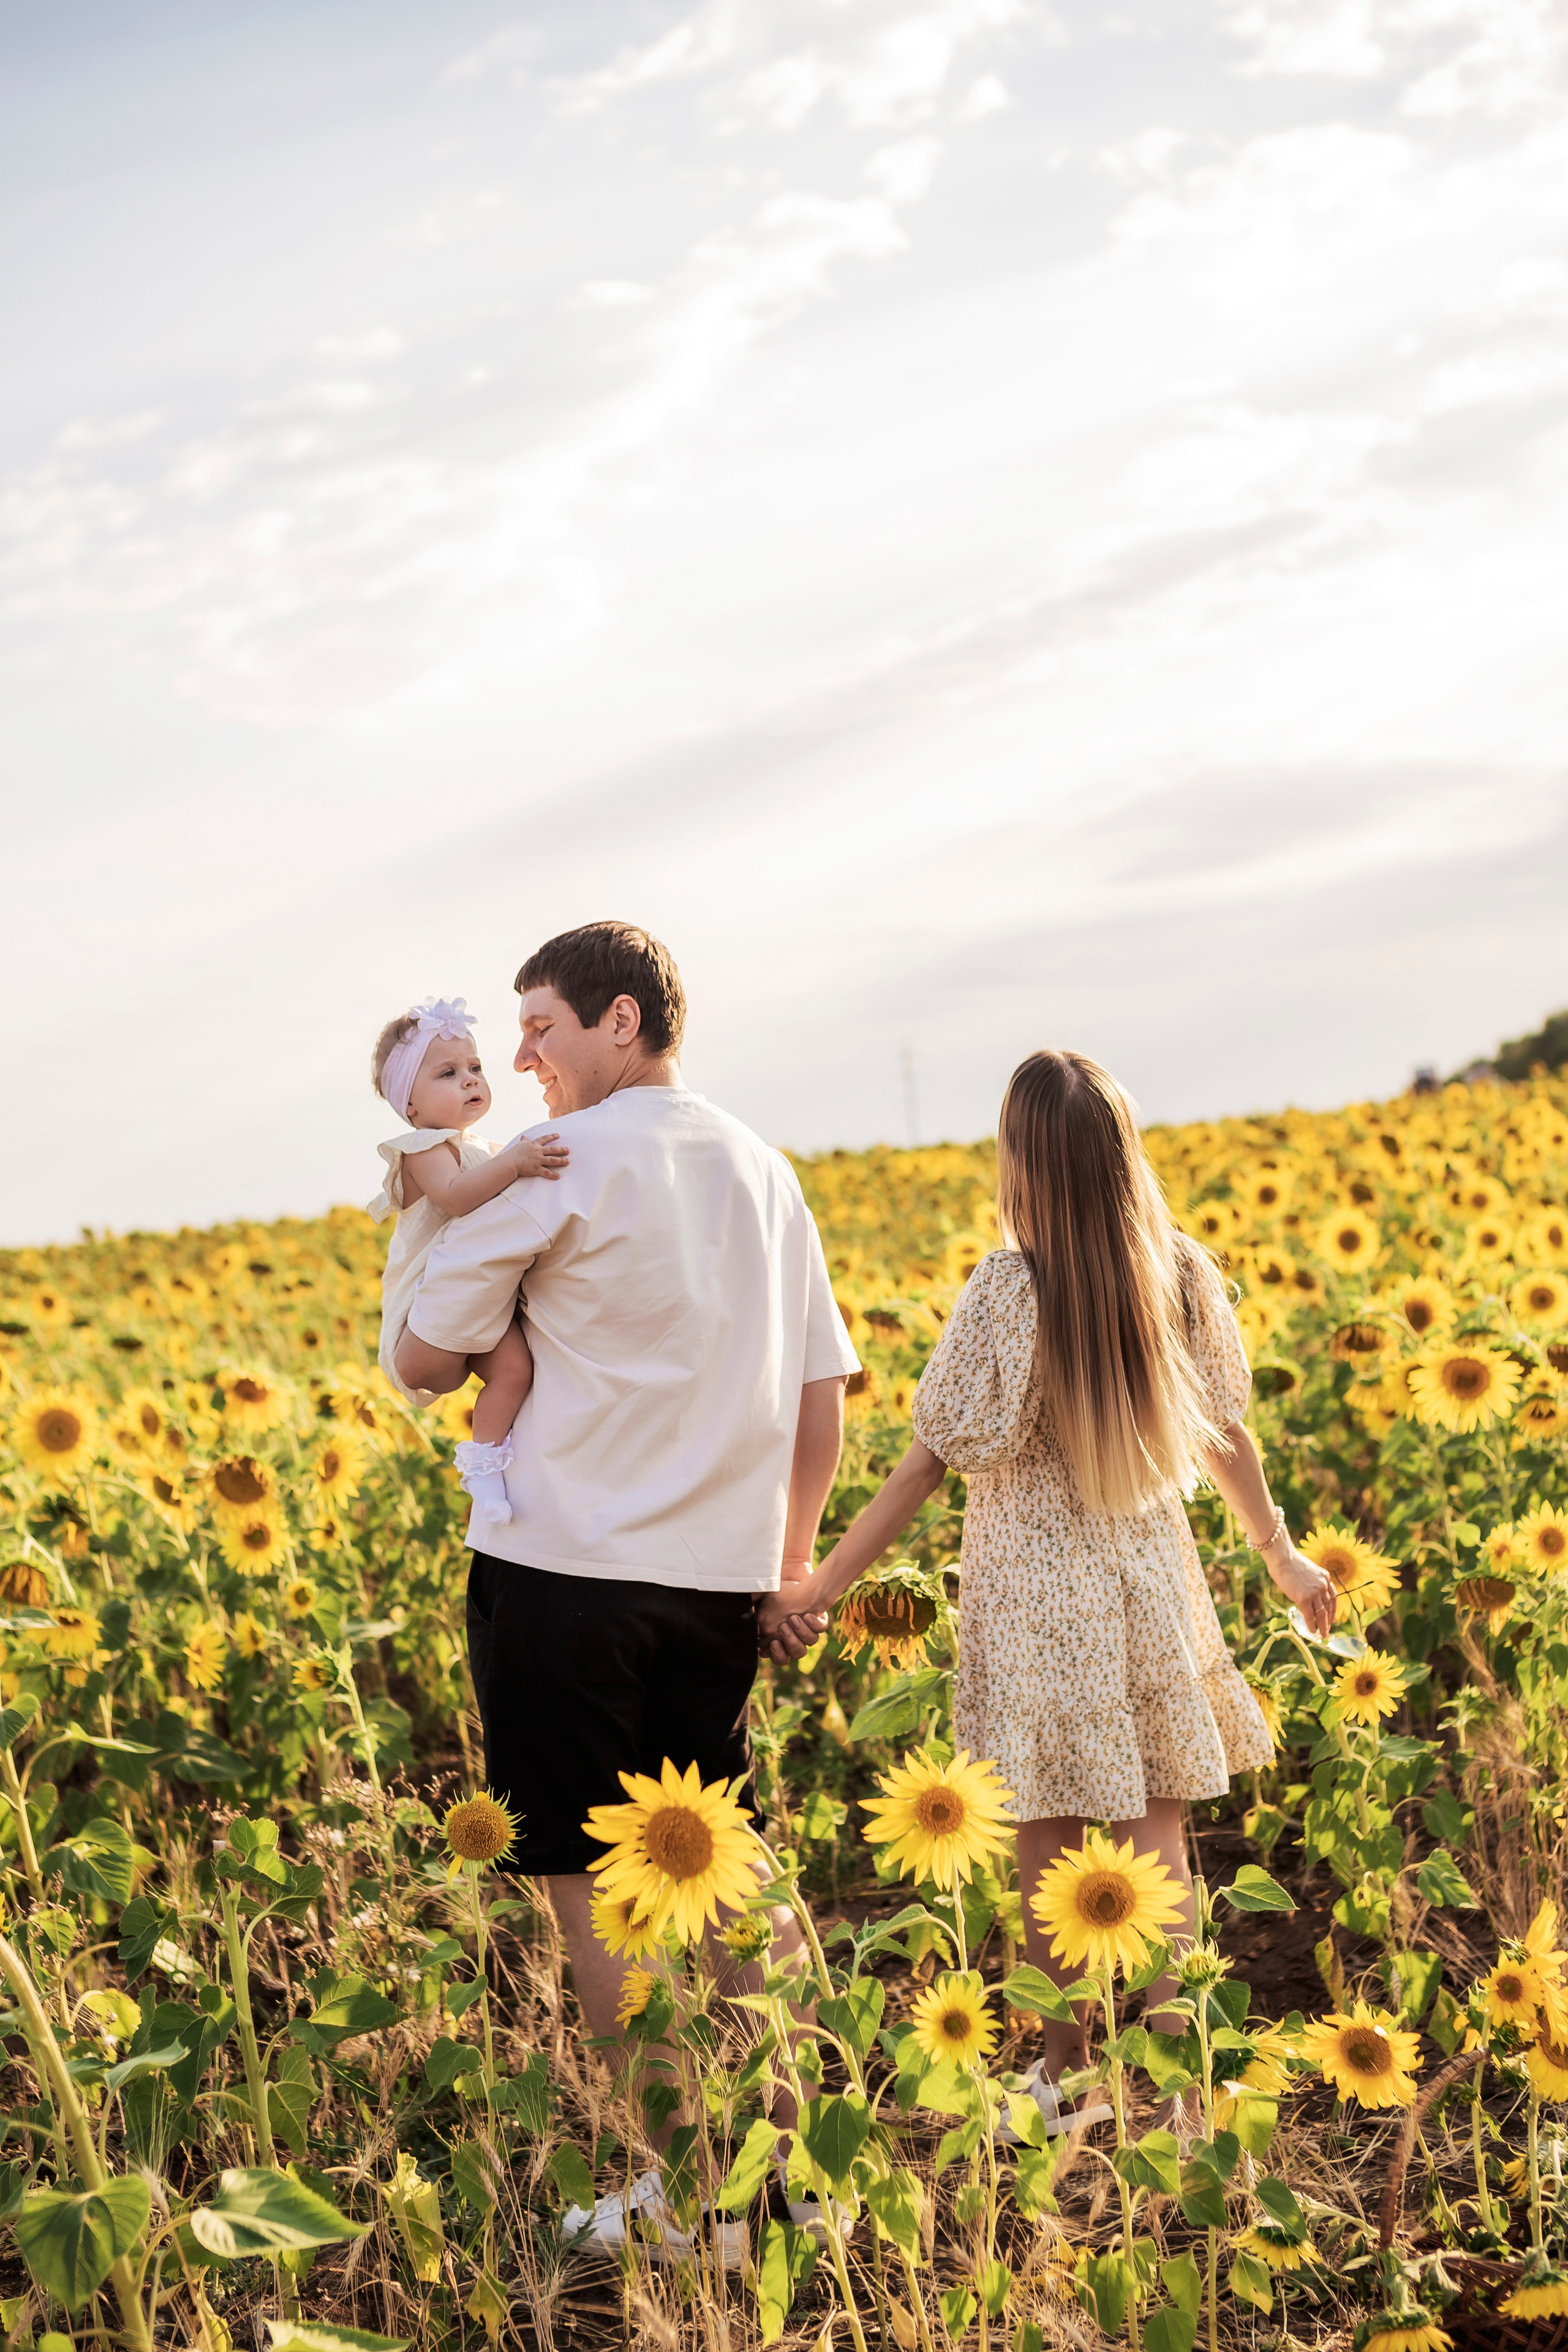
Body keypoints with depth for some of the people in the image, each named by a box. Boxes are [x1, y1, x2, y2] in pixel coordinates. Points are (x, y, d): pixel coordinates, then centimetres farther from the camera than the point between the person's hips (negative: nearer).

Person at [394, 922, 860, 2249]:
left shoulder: (558, 1167, -8)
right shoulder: (765, 1170, 13)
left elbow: (426, 1366, -4)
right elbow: (823, 1392, 17)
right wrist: (792, 1554, 26)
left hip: (567, 1569, -7)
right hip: (719, 1579, 7)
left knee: (590, 1884, 2)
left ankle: (673, 2186, 5)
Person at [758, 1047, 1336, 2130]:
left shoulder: (1010, 1290, -18)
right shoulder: (1183, 1277, -4)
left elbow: (929, 1465, -16)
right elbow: (1228, 1437, 8)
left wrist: (816, 1591, -9)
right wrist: (1284, 1557, 24)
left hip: (1038, 1599, -4)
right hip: (1152, 1587, 4)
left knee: (1051, 1848, 7)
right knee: (1157, 1840, 12)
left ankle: (1066, 2079, 18)